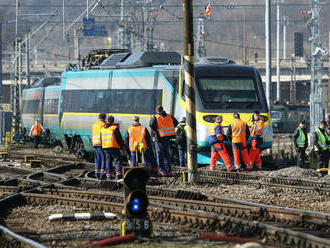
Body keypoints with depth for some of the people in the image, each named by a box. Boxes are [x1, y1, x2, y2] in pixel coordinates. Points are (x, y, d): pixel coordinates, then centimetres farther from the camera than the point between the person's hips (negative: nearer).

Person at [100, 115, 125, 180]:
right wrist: (122, 145, 2)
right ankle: (118, 174, -12)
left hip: (105, 147, 5)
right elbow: (119, 138, -8)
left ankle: (109, 174, 5)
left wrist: (103, 146, 26)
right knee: (117, 160, -2)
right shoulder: (115, 127, -7)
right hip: (114, 147, -5)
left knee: (108, 161, 10)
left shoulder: (103, 128, 12)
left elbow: (101, 139, 18)